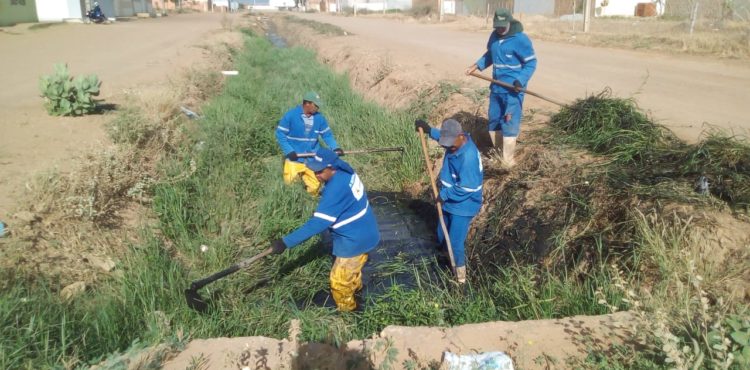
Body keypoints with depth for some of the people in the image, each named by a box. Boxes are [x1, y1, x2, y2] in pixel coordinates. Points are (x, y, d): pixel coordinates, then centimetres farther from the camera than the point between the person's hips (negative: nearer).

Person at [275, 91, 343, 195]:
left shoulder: (319, 117, -3)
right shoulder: (291, 115, -12)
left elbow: (327, 135, 7)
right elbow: (280, 134, -8)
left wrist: (335, 148, -9)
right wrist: (289, 151, -17)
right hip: (294, 160, -3)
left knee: (314, 188, 9)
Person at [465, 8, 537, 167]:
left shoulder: (520, 39, -14)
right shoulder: (494, 36, 6)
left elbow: (531, 63, -11)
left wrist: (520, 82, -23)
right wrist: (476, 66, 8)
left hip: (513, 89, -7)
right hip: (496, 87, 7)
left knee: (509, 122, -7)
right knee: (494, 119, 13)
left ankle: (507, 159, 0)